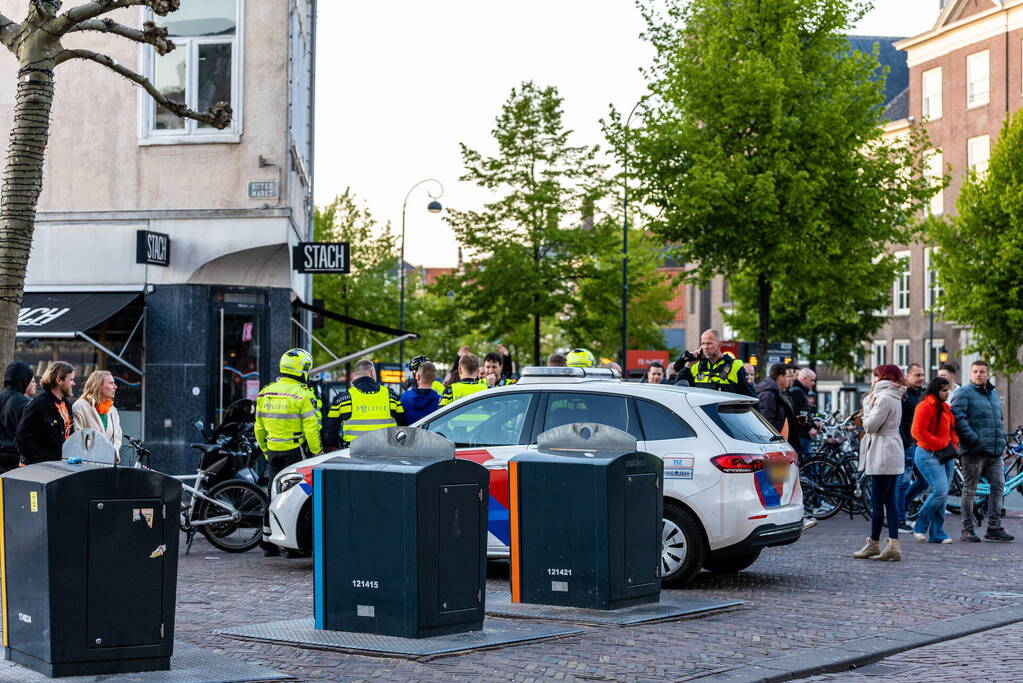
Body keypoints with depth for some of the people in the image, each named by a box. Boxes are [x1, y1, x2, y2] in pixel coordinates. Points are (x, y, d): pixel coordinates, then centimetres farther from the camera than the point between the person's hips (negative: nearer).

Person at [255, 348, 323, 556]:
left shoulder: (265, 393, 9)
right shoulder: (302, 395, -12)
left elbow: (259, 428, 14)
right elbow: (311, 429, -15)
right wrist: (317, 453, -5)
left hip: (273, 452, 6)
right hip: (296, 452, -6)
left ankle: (268, 541, 16)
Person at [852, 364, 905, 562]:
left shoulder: (884, 398, -15)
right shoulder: (894, 397, 17)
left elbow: (870, 426, -16)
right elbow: (874, 425, 18)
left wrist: (868, 405, -4)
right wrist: (870, 403, 8)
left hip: (883, 455, -10)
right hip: (892, 455, 10)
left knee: (877, 503, -2)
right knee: (889, 501, 7)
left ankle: (873, 544, 6)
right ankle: (893, 545, 3)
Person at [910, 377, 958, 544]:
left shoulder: (945, 407, 18)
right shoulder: (924, 406, -11)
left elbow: (952, 429, 29)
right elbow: (918, 431, -19)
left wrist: (954, 445, 10)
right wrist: (940, 444, -14)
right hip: (929, 455, -9)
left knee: (942, 495, 6)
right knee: (940, 492, -17)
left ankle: (937, 533, 10)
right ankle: (920, 525, 0)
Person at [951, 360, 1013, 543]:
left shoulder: (993, 393, 20)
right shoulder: (964, 393, -4)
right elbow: (958, 417, -16)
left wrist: (1002, 438, 15)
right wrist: (973, 439, -20)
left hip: (995, 452, 7)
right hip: (974, 451, -7)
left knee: (998, 486, 4)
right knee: (969, 490, -1)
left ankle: (994, 528, 11)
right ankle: (967, 530, 5)